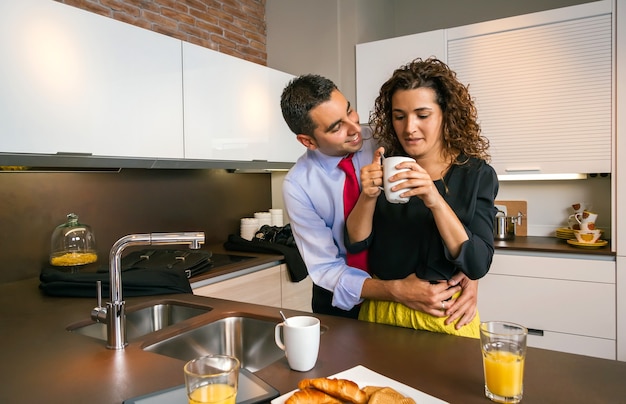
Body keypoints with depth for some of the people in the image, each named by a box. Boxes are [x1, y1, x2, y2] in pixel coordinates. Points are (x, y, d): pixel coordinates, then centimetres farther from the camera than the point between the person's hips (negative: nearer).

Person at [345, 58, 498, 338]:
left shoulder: (476, 174, -10)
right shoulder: (385, 166, -4)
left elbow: (478, 265, -17)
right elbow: (356, 243, -5)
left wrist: (435, 201, -30)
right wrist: (369, 196, -24)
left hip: (444, 317, -2)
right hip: (381, 312, 2)